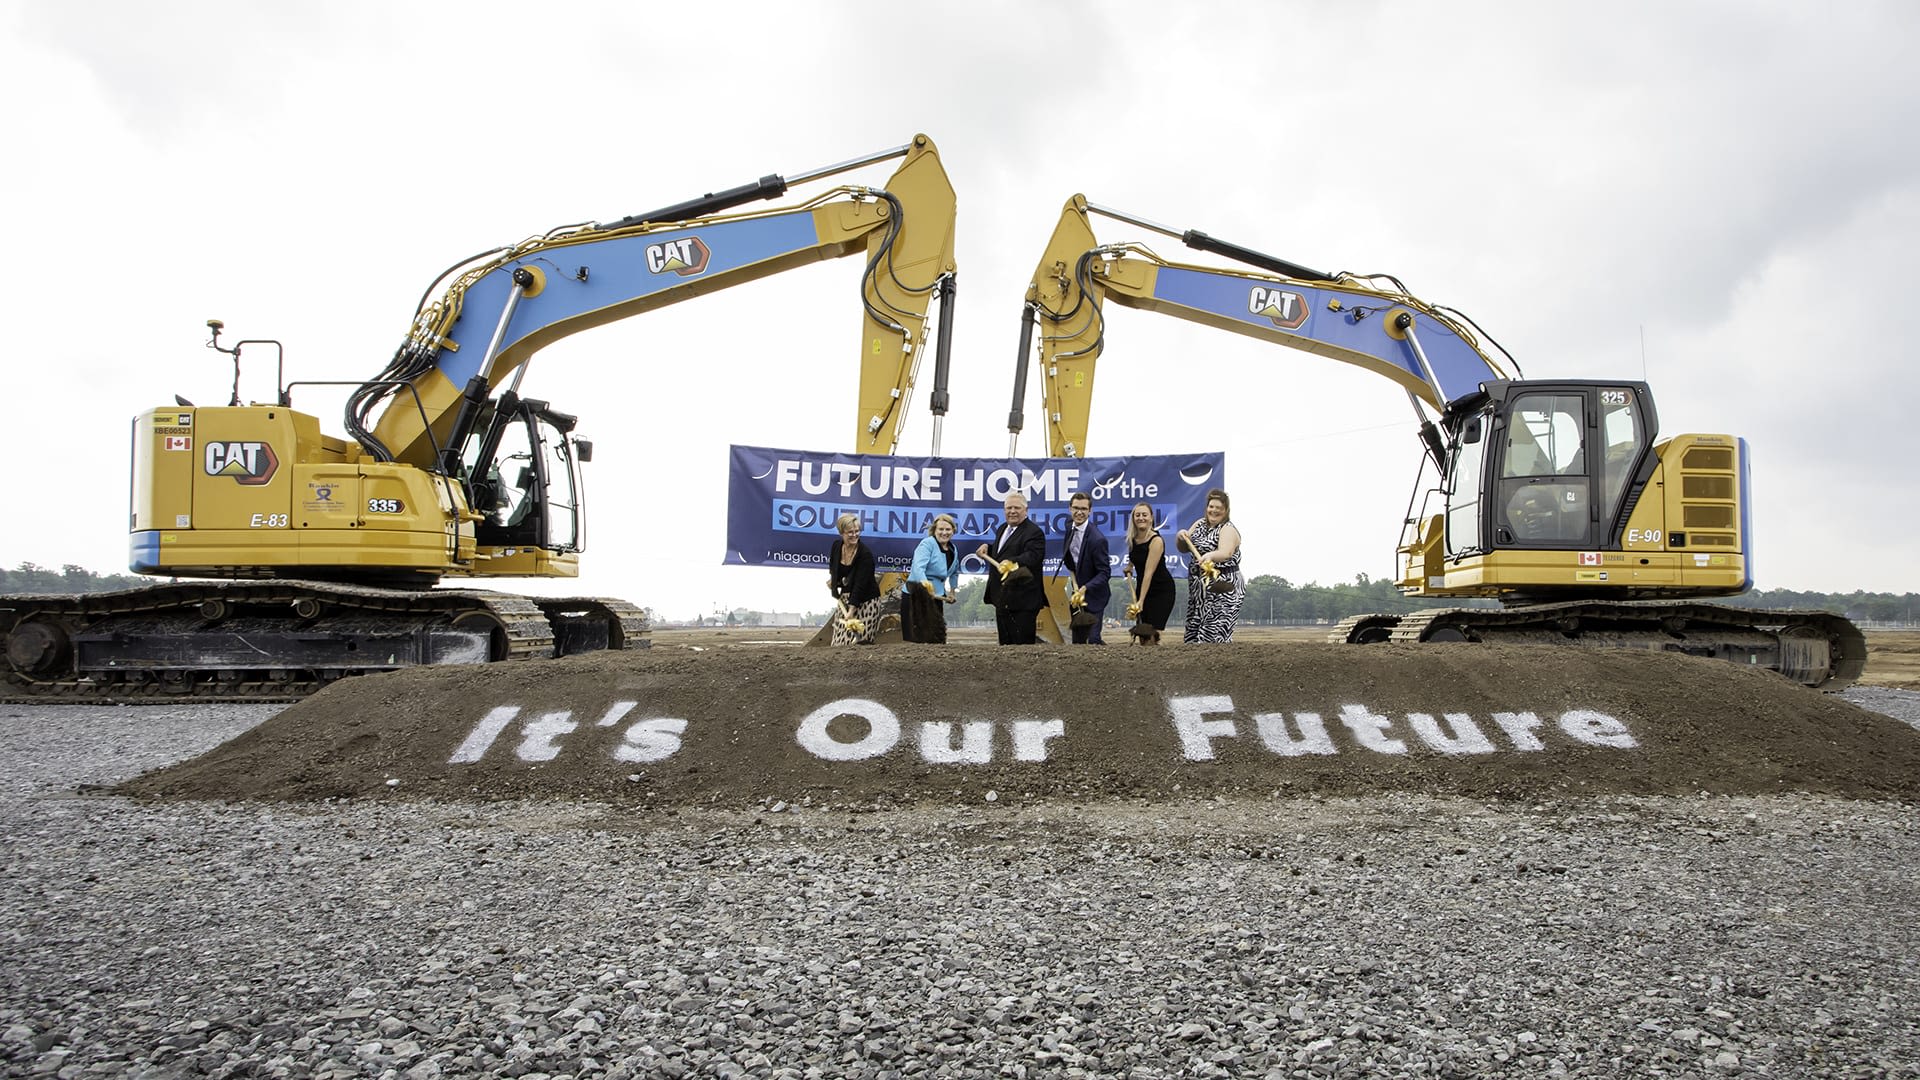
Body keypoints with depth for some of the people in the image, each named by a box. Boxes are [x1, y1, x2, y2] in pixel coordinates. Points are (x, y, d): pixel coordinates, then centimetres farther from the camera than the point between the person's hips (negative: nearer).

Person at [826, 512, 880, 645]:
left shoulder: (865, 553, -21)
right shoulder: (836, 546, -3)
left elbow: (860, 584, -26)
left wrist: (852, 611, -31)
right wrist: (832, 578, 7)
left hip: (866, 601, -6)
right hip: (846, 598, 6)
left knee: (860, 641, -13)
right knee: (841, 640, 0)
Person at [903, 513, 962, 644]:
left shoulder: (953, 550, 11)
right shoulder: (927, 544, -12)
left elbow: (955, 572, 31)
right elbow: (918, 568, -28)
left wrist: (952, 591, 23)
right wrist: (926, 586, -42)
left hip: (937, 596, 8)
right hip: (917, 595, -8)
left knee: (937, 637, 10)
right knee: (920, 638, -11)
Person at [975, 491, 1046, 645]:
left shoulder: (1034, 532, -12)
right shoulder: (1002, 528, 18)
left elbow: (1032, 556, -28)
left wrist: (1012, 563, -44)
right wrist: (987, 548, 12)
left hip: (1022, 600, -9)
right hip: (1002, 598, 9)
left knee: (1023, 643, -6)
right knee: (1005, 642, 14)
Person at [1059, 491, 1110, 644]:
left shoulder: (1097, 539, -24)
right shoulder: (1070, 529, 0)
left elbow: (1105, 573, -23)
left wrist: (1084, 588, -33)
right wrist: (1074, 581, 3)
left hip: (1094, 595, -8)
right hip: (1078, 591, 8)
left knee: (1093, 640, -12)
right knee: (1077, 640, 12)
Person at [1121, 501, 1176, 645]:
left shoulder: (1156, 541, -20)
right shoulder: (1132, 539, 0)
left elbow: (1149, 572, -26)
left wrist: (1141, 601, -29)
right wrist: (1129, 568, 9)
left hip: (1161, 590, -7)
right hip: (1142, 588, 7)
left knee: (1151, 635, -14)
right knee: (1141, 634, 1)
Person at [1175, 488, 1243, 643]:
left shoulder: (1228, 529, -10)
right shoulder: (1200, 524, 11)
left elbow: (1225, 553, -29)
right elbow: (1184, 548, 15)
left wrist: (1210, 556, -50)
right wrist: (1181, 537, -7)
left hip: (1222, 588, -7)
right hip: (1198, 586, 7)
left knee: (1215, 631, -13)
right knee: (1194, 626, 11)